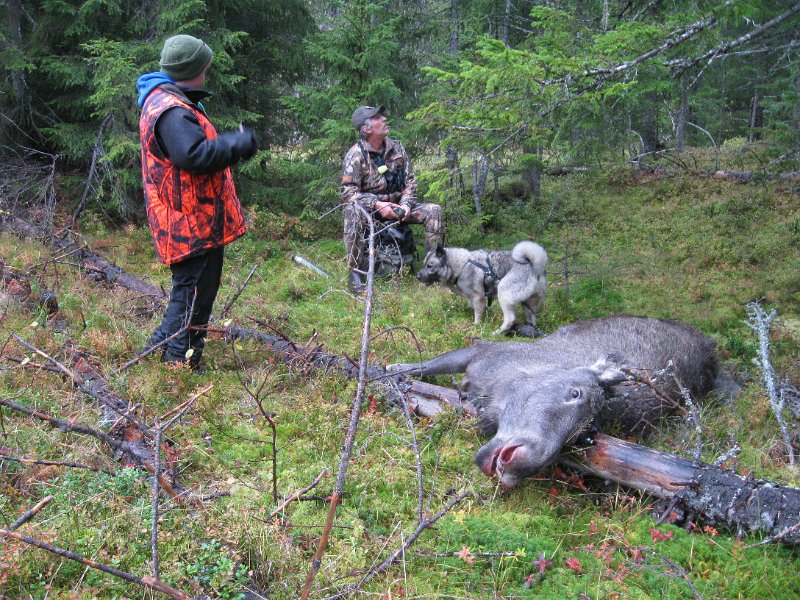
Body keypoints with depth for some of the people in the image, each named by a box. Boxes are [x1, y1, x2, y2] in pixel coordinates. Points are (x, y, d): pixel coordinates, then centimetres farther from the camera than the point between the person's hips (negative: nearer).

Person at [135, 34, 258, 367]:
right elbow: (194, 155, -29)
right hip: (191, 223, -11)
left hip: (192, 222, 11)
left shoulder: (167, 102, 17)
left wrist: (230, 142, 12)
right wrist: (237, 144, -18)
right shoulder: (170, 110, -19)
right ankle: (180, 362, 7)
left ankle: (163, 341, 35)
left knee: (190, 291, 23)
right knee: (194, 294, -2)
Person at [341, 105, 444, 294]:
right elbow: (348, 193, -19)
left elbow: (409, 181, 6)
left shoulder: (397, 148, 3)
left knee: (434, 211, -13)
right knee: (353, 212, -39)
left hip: (396, 206, 5)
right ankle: (356, 273, -32)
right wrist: (377, 205, -30)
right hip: (369, 207, -5)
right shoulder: (355, 155, -13)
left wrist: (406, 204, -13)